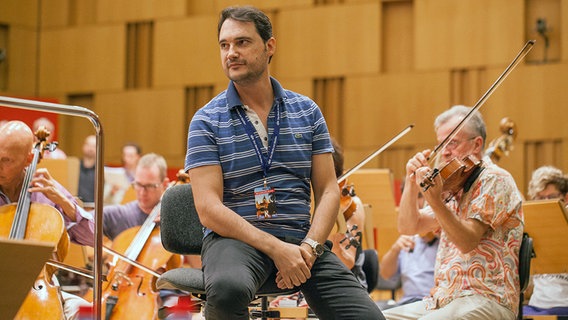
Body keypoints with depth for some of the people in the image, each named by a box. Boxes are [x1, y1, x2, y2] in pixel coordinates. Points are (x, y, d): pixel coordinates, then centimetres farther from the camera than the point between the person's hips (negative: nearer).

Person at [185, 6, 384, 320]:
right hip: (236, 238, -3)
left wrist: (309, 247, -11)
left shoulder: (307, 111, 12)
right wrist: (276, 249, -19)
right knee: (227, 288, -39)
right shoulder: (207, 121, 1)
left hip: (302, 239, 3)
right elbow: (209, 209, -9)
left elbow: (328, 191, 8)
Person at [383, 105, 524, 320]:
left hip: (486, 299, -8)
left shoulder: (494, 180, -5)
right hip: (443, 298, 8)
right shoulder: (453, 186, 19)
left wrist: (435, 200, -31)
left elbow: (467, 242, -18)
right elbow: (407, 227, 15)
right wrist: (412, 182, 0)